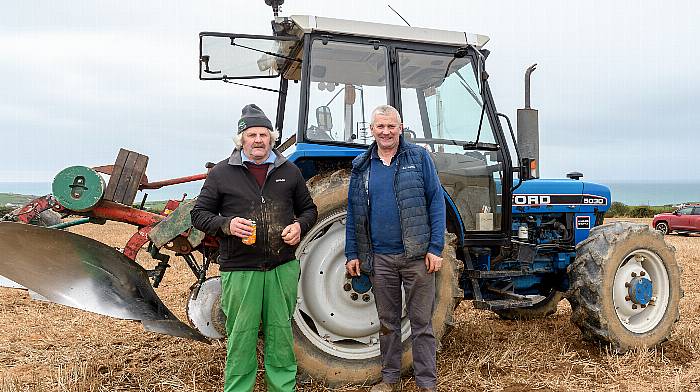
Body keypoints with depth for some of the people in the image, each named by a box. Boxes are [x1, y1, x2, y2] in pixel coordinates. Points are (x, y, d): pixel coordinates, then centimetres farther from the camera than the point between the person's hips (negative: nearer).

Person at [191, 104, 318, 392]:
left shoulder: (289, 171, 9)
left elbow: (309, 209, 17)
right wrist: (226, 225, -16)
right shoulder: (222, 173, 1)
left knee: (281, 333, 14)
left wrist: (300, 226, -5)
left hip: (283, 268, 3)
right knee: (241, 337, 6)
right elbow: (199, 214, 4)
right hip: (239, 269, -2)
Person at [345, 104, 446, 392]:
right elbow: (353, 212, 11)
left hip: (417, 255, -3)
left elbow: (436, 202, -3)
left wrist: (435, 248, -10)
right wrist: (352, 254, 6)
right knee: (388, 322, 15)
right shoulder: (361, 165, 8)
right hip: (380, 258, 3)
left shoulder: (419, 157, 0)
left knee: (422, 323, 5)